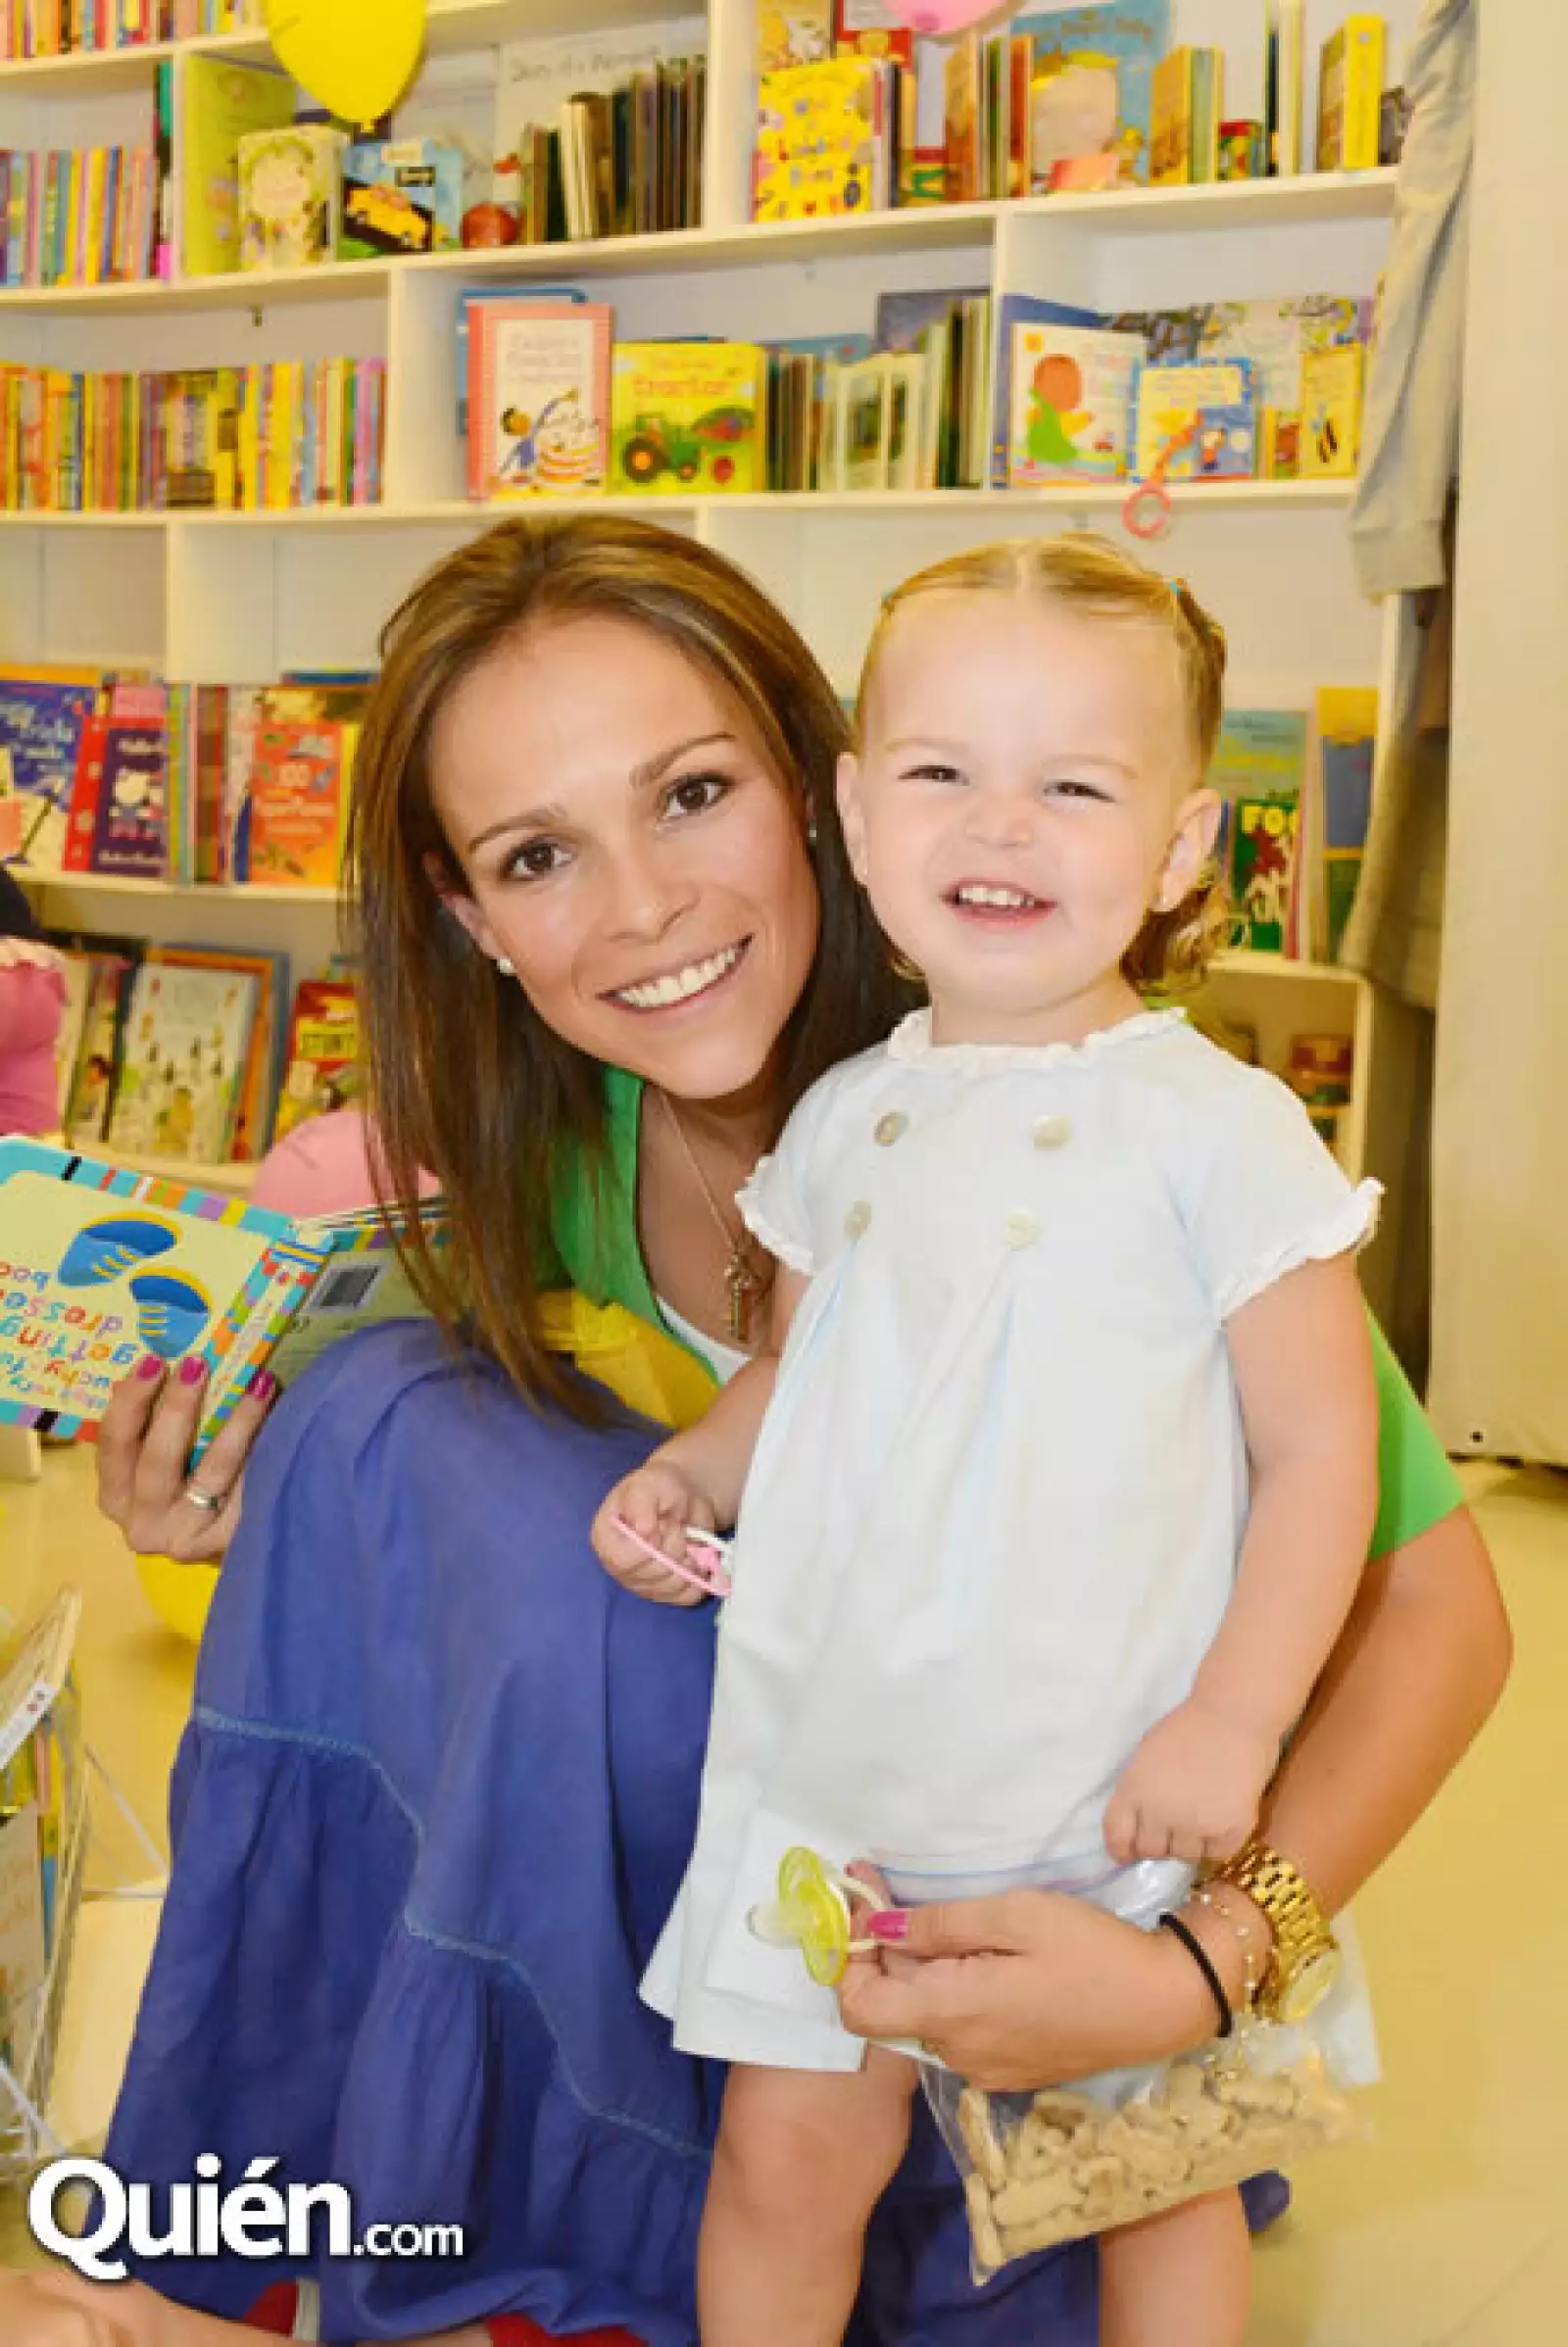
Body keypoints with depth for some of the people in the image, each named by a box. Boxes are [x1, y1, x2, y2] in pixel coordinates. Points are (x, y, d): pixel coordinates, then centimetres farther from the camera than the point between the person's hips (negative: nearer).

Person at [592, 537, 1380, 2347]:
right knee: (788, 2151, 11)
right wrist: (687, 1471, -2)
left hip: (1112, 1798, -3)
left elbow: (1320, 1451, -10)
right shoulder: (843, 1121, 4)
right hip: (828, 1775, 4)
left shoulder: (1217, 1128, -11)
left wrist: (1232, 1724, -16)